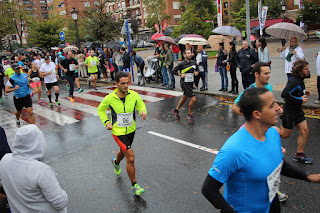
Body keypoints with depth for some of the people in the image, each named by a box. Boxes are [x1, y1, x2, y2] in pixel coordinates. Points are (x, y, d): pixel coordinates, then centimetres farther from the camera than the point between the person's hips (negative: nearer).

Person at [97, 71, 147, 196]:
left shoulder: (134, 95, -12)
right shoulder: (110, 98, -16)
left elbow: (141, 105, 6)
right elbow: (101, 109, 4)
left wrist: (143, 111, -16)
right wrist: (106, 122, -8)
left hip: (131, 130, 4)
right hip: (118, 132, -4)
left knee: (123, 151, 28)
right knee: (131, 158, -13)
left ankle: (116, 162, 65)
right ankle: (134, 185, 5)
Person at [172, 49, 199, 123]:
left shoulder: (193, 62, 5)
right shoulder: (182, 64, -12)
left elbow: (197, 69, 20)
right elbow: (173, 70, -5)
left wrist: (196, 72, -2)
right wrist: (180, 74, -16)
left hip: (190, 83, 7)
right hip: (184, 84, -7)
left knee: (184, 98, 21)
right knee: (193, 99, -13)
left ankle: (176, 110, 43)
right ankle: (190, 114, 7)